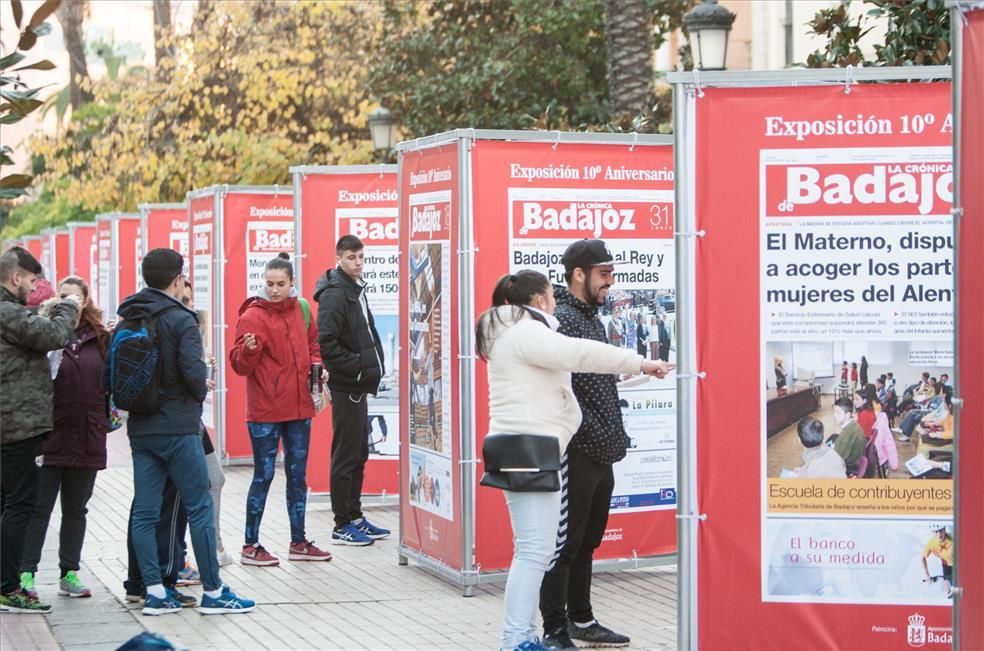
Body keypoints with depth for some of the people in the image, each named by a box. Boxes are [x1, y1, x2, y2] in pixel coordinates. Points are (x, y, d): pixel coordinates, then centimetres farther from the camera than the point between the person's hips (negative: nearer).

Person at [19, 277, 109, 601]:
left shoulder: (99, 338, 8)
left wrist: (105, 420, 0)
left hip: (87, 439, 4)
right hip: (50, 437, -4)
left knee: (76, 510, 12)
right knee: (38, 508, 0)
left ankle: (69, 574, 20)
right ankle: (26, 573, 5)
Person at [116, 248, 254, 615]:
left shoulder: (127, 320, 8)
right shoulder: (181, 320, -11)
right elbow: (192, 371, -20)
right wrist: (202, 390, -1)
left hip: (140, 429, 6)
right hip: (178, 429, -6)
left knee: (144, 512, 6)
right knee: (199, 508, 0)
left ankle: (154, 592, 7)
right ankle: (213, 592, 3)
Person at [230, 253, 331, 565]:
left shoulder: (300, 310, 6)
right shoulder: (253, 315, -11)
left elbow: (312, 343, 22)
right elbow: (240, 365, -14)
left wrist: (316, 364, 3)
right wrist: (248, 350, -34)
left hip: (299, 408, 6)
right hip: (265, 411, -6)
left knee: (298, 475, 13)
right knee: (264, 476, -2)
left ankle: (298, 542, 24)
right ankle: (250, 546, 8)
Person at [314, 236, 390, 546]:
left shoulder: (356, 290, 14)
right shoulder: (334, 295, -16)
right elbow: (327, 344, -24)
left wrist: (374, 367, 9)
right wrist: (359, 367, -19)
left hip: (358, 386, 10)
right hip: (345, 387, -10)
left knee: (359, 453, 15)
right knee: (346, 455, -3)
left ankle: (355, 517, 25)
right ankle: (342, 526, 4)